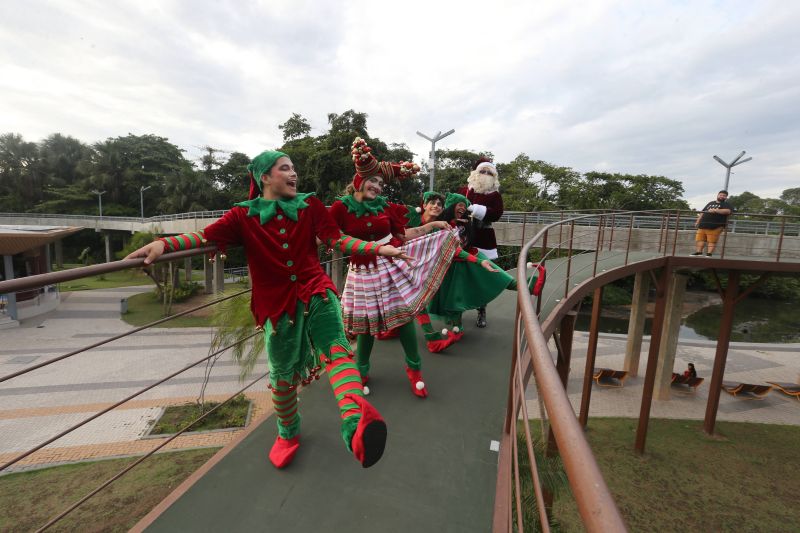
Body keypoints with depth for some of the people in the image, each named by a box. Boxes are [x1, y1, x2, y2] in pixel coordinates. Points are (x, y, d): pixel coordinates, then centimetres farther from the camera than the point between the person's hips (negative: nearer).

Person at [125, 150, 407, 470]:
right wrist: (164, 244, -26)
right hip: (276, 305, 0)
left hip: (315, 291, 1)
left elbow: (337, 239, 0)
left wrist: (378, 248, -14)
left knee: (336, 348, -28)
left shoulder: (310, 206, 8)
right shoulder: (244, 216, 5)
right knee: (283, 374, 14)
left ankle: (355, 422, -48)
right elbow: (207, 236, -6)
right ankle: (288, 433, 41)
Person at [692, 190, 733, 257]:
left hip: (715, 227, -6)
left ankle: (709, 254, -8)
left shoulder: (726, 205, 7)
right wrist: (698, 221, 17)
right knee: (700, 239, 4)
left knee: (712, 241, -7)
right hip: (703, 225, 6)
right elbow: (702, 213, 26)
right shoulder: (710, 203, 25)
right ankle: (698, 252, 7)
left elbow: (728, 211, -16)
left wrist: (715, 210, -24)